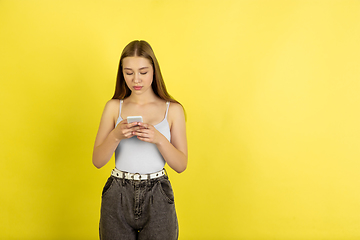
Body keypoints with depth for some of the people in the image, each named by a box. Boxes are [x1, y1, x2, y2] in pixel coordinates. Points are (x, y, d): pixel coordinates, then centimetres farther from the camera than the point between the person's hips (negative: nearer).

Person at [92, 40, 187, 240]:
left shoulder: (173, 109, 0)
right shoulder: (114, 107, 3)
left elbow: (181, 165, -3)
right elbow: (97, 161, 0)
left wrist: (158, 139, -19)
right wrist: (116, 136, -18)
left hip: (157, 199, -1)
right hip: (117, 197, 1)